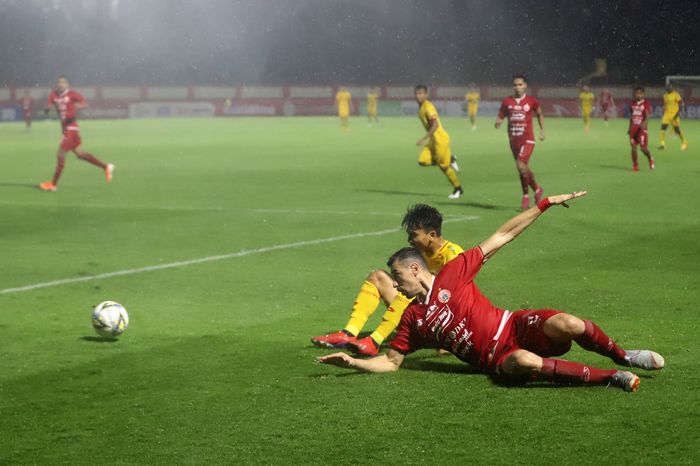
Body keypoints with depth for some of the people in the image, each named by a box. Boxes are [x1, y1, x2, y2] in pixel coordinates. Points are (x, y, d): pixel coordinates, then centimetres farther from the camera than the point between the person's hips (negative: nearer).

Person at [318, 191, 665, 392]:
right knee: (525, 364, -36)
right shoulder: (411, 320, 14)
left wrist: (546, 204, 0)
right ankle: (610, 378, -26)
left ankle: (621, 356, -3)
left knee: (567, 324, -32)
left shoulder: (452, 273, 5)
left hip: (515, 328, -1)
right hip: (496, 358, 1)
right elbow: (390, 361, 18)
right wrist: (352, 362, 0)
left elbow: (502, 237, 4)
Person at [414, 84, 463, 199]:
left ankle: (458, 189, 15)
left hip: (440, 139, -9)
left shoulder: (428, 106, -18)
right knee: (422, 161, -3)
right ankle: (450, 160, 13)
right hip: (433, 140, 9)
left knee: (443, 166, -1)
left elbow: (435, 124, -27)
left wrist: (425, 138, -32)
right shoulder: (420, 108, 10)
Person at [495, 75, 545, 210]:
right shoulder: (507, 102, 3)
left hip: (527, 139, -4)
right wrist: (498, 123, -16)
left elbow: (539, 114, 16)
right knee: (524, 169, 11)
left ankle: (526, 196, -5)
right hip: (514, 140, 4)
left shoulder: (531, 101, 0)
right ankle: (537, 189, 33)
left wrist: (542, 130, 11)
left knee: (521, 166, -19)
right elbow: (500, 117, 6)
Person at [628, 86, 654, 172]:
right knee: (633, 147, 0)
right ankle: (635, 165, 9)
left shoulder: (646, 104, -7)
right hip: (633, 129, 5)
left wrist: (644, 124, -35)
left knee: (643, 148, -6)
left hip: (642, 129, -5)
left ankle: (650, 159, 24)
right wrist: (629, 128, 23)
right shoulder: (632, 104, 11)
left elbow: (647, 116, -17)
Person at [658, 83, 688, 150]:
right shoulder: (665, 95, 8)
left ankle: (684, 142, 24)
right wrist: (663, 114, 19)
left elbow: (681, 105, -11)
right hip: (667, 114, 5)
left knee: (677, 129, 3)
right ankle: (662, 143, -8)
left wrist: (678, 114, -20)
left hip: (674, 114, -5)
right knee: (663, 127, -10)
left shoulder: (676, 95, -11)